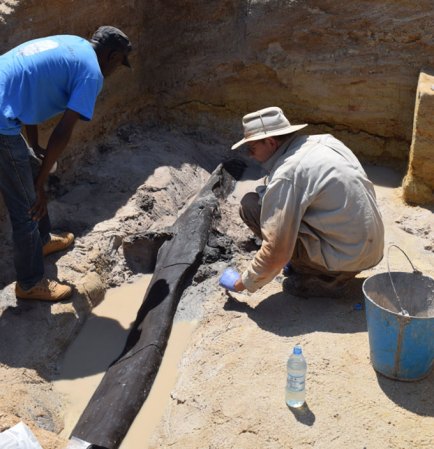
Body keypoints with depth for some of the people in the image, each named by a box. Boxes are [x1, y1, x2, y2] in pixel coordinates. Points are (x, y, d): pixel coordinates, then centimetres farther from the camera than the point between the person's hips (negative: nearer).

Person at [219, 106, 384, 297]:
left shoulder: (286, 176, -19)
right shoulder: (325, 141, 5)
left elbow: (276, 251, -18)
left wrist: (243, 283, -2)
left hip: (346, 257, -8)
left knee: (251, 204, -7)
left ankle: (321, 278, 0)